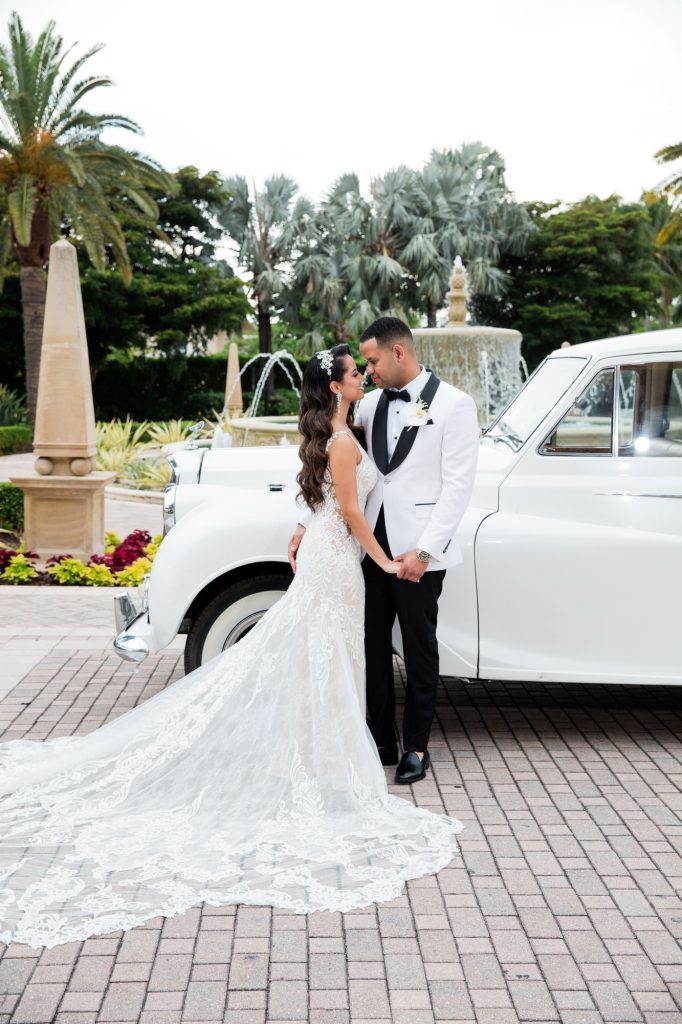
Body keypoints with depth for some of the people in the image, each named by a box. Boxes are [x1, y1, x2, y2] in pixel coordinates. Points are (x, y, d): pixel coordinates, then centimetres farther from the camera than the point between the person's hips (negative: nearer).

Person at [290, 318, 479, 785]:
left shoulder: (454, 405, -7)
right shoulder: (374, 402, 8)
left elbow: (458, 485, -11)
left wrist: (424, 550, -16)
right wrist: (307, 523, 3)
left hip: (418, 552, -5)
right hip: (373, 543, 5)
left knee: (419, 651, 7)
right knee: (372, 646, 9)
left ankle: (416, 748, 22)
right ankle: (382, 741, 23)